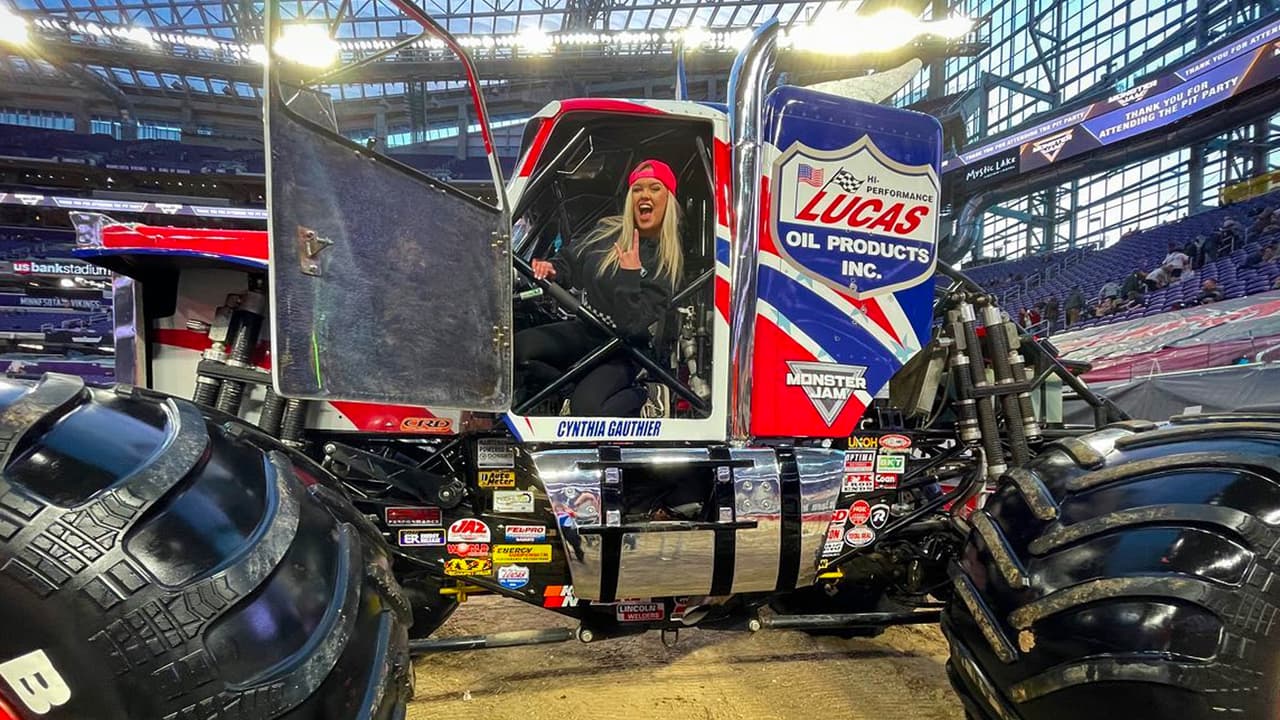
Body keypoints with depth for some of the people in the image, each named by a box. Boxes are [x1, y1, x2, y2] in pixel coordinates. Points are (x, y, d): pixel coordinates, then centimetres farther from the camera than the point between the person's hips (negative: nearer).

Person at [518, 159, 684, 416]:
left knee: (585, 407, -28)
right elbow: (570, 261, 13)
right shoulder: (607, 230, 1)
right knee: (518, 348, -19)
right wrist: (551, 269, -9)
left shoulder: (669, 262, -13)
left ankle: (633, 396, -1)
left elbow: (635, 325, -21)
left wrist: (630, 276, -28)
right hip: (583, 331, 5)